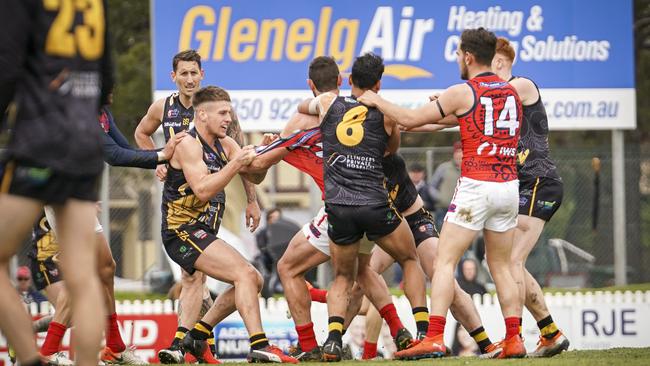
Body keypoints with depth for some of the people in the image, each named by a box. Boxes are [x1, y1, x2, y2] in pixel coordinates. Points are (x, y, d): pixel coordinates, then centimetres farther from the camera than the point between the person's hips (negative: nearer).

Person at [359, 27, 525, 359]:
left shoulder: (462, 93, -7)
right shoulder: (511, 91, 11)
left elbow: (410, 119, -3)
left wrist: (377, 101, 11)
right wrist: (447, 116, 30)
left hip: (476, 185, -6)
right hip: (509, 186, 6)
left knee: (444, 261, -4)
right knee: (501, 266, 13)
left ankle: (434, 338, -14)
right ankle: (514, 340, 6)